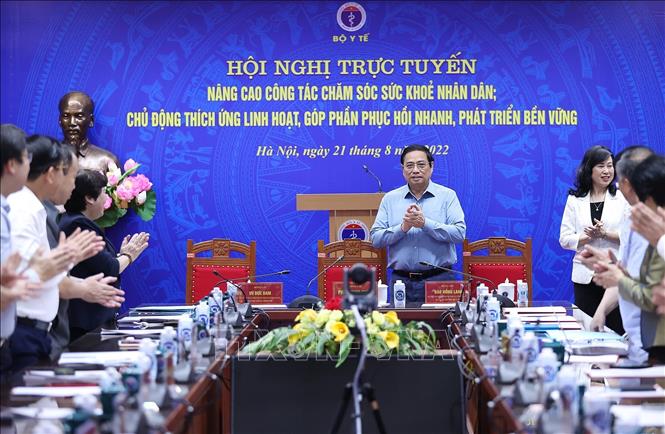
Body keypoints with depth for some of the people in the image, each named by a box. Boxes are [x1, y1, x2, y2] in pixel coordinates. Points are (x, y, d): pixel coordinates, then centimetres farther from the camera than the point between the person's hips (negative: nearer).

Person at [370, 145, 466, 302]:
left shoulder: (447, 196, 4)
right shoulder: (390, 199, 10)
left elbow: (460, 233, -8)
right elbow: (376, 238, 3)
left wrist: (425, 224, -17)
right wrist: (403, 228, -13)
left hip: (439, 279, -1)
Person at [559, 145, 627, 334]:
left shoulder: (623, 198, 4)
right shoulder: (575, 200, 9)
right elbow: (564, 239, 3)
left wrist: (605, 233, -15)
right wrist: (589, 237, -13)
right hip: (585, 276, 2)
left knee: (618, 331, -1)